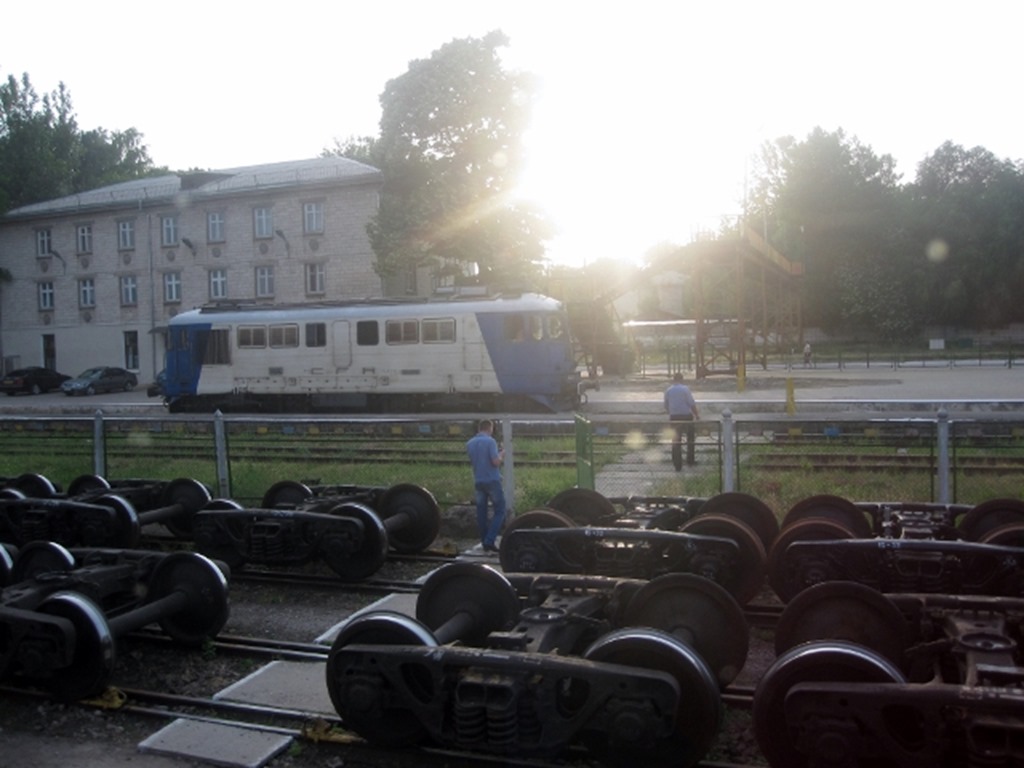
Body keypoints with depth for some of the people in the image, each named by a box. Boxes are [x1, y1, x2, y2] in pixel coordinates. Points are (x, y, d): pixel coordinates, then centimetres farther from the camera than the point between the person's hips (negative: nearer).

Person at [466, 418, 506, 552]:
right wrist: (501, 456, 3)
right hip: (492, 480, -6)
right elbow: (495, 462, -18)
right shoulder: (490, 441, -12)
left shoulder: (469, 444, 8)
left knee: (481, 513, 11)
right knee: (500, 511, 0)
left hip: (478, 481, 6)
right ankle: (490, 540, -10)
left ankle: (484, 542, 14)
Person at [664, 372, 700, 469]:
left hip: (674, 417, 3)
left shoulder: (668, 390, 3)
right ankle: (690, 459, 24)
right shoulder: (685, 389, -9)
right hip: (686, 416, -3)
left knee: (676, 440, 6)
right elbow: (691, 403, -11)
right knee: (690, 438, 18)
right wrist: (697, 414, 1)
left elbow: (666, 406, 10)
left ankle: (677, 465, 4)